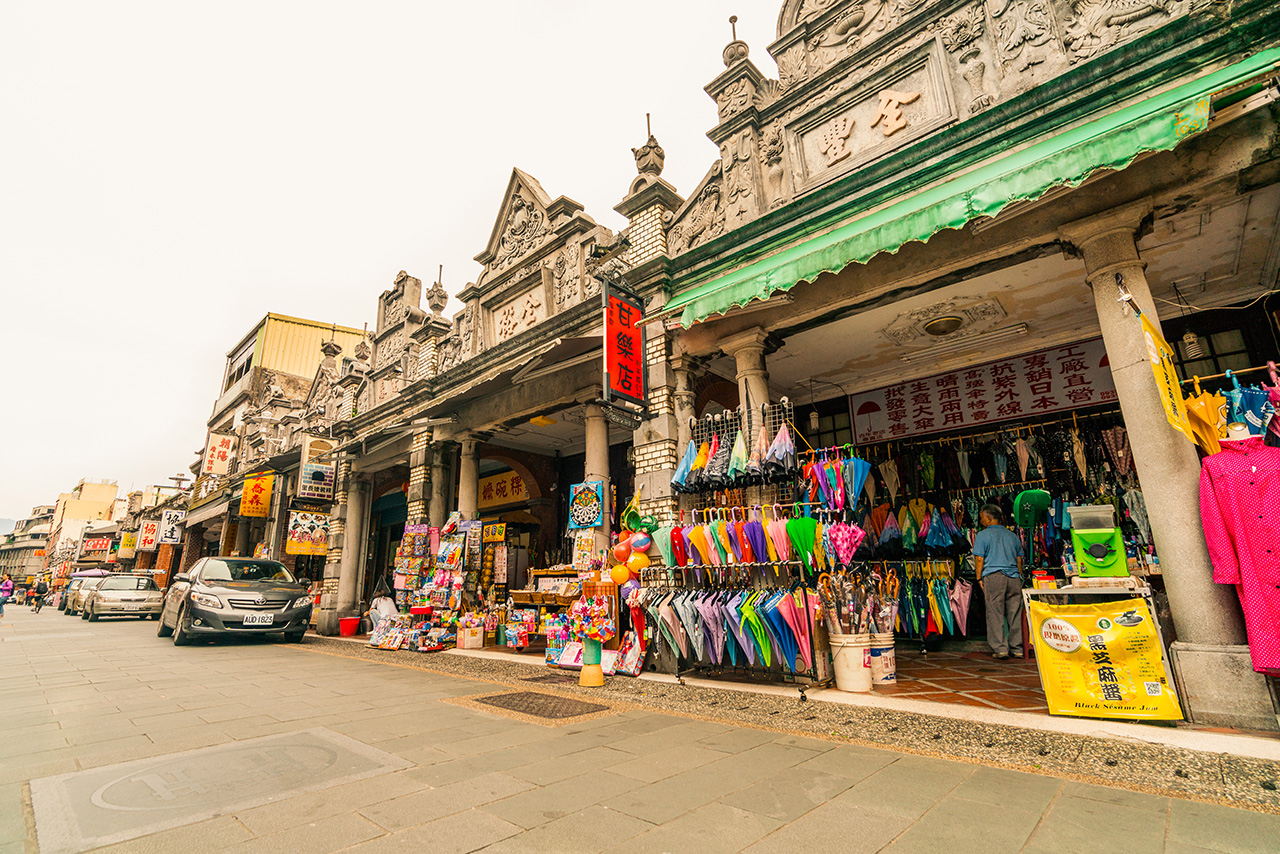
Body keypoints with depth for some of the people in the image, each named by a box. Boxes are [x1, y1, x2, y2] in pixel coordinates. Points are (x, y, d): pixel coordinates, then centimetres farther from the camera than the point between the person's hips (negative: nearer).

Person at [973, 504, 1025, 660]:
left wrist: (979, 578, -2)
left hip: (993, 577, -5)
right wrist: (1019, 578, 21)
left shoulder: (982, 535, 0)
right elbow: (1019, 560, 16)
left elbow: (979, 558, -6)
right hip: (1014, 577, 5)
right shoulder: (1013, 536, 16)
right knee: (1015, 614, 7)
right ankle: (1016, 649, 10)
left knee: (995, 614, -2)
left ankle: (1000, 648, -4)